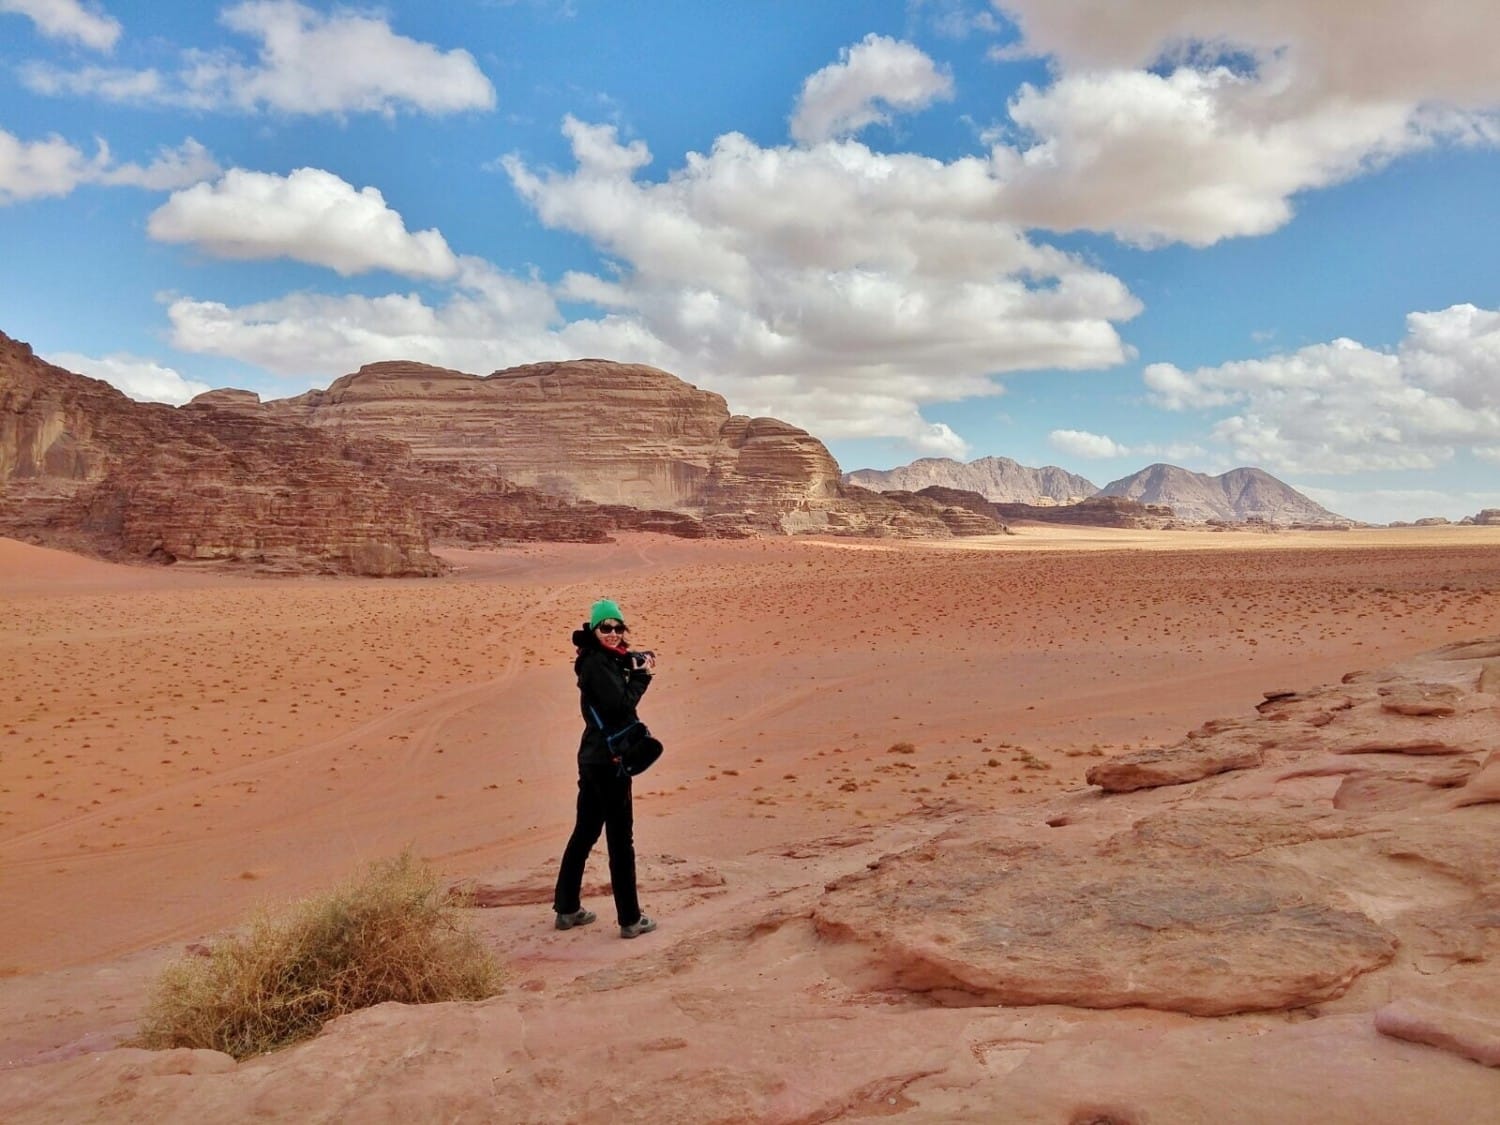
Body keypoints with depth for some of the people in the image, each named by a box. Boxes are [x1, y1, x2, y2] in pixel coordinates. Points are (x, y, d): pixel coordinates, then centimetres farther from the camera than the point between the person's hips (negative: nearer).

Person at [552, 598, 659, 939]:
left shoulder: (607, 659, 13)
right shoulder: (597, 663, -16)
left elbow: (621, 696, 14)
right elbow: (621, 703, -24)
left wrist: (637, 666, -1)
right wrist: (642, 675, -12)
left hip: (594, 759, 10)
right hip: (608, 761, -10)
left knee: (584, 833, 17)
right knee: (620, 840, -2)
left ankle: (567, 909, 27)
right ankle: (630, 919, 6)